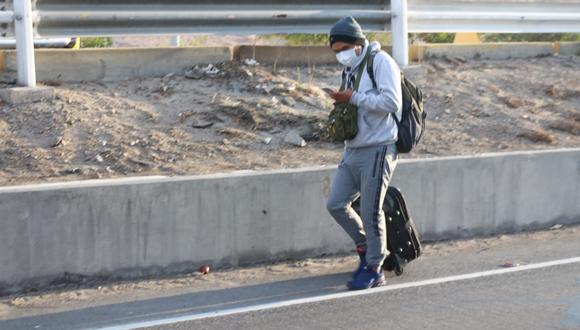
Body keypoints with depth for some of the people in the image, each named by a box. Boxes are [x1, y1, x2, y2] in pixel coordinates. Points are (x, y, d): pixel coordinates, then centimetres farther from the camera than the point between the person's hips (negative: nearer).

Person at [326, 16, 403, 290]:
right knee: (336, 204, 5)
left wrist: (353, 98, -18)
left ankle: (374, 270, 10)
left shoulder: (380, 62, -10)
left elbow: (391, 102, -20)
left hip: (378, 150, -8)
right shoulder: (349, 70, 16)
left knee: (370, 212, -4)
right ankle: (366, 248, 24)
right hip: (353, 151, 8)